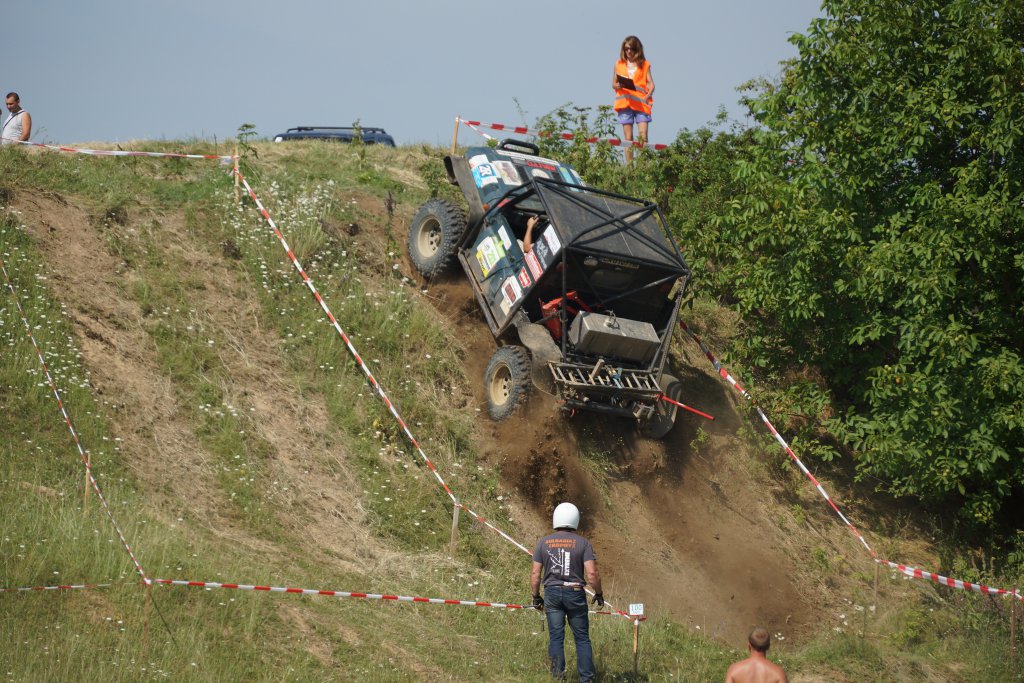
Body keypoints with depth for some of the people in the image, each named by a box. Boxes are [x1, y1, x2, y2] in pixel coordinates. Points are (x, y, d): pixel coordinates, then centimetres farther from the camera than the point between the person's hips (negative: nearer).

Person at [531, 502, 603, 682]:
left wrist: (536, 597, 13)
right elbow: (592, 574, -11)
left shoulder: (543, 543, 1)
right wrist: (599, 594, 5)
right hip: (575, 593, -1)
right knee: (582, 638, 6)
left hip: (552, 593, 1)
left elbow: (535, 574, 0)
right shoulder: (583, 543, -5)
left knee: (556, 637, 6)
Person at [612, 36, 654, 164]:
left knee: (643, 135, -14)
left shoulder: (644, 64, 10)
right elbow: (613, 84, 16)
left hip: (641, 103, -1)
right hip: (625, 103, 1)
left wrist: (647, 96, -14)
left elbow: (651, 84, 4)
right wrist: (618, 86, -8)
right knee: (628, 138, -2)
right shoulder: (619, 64, 14)